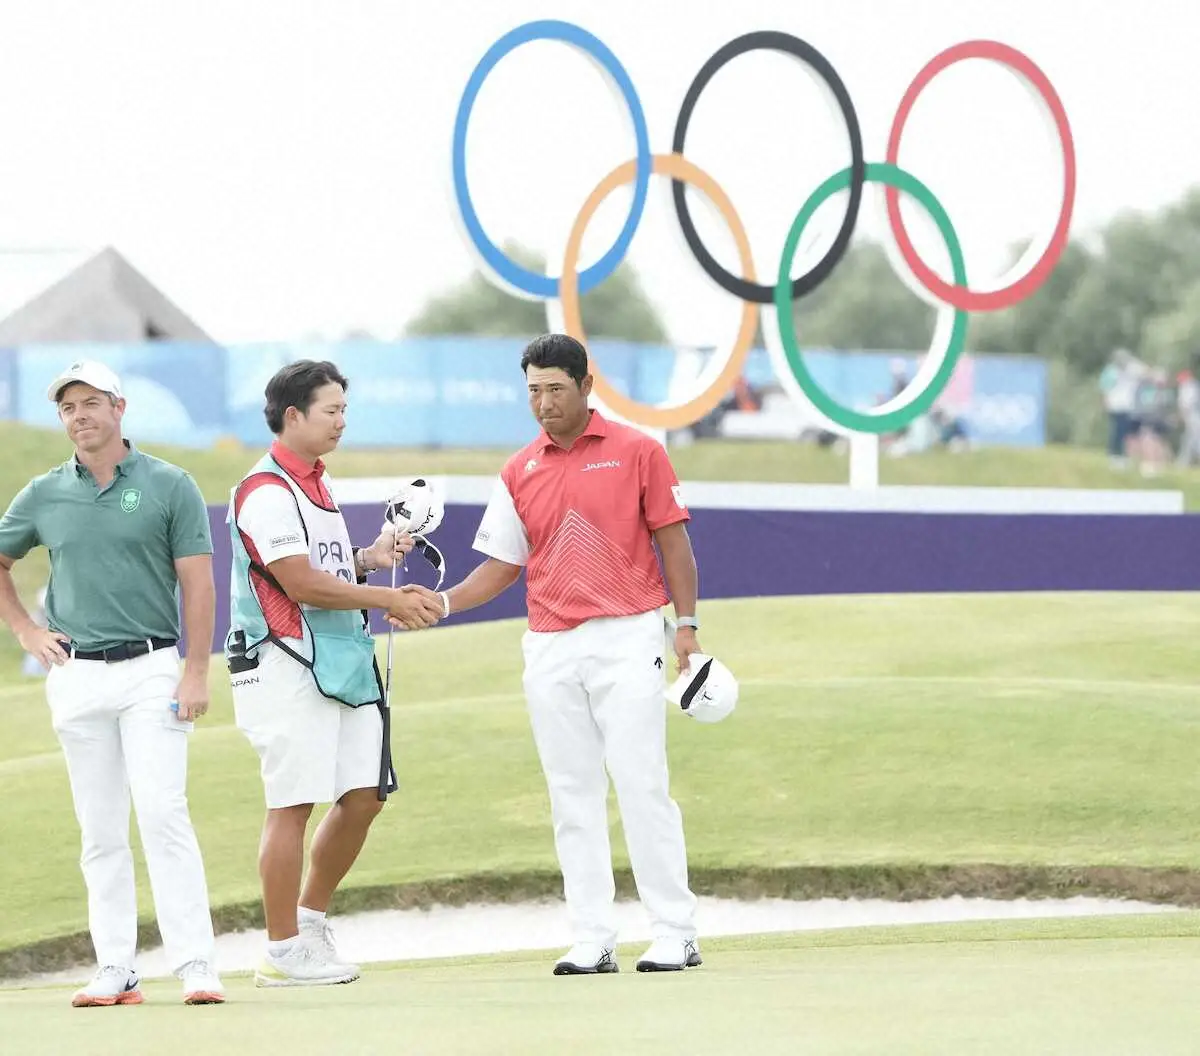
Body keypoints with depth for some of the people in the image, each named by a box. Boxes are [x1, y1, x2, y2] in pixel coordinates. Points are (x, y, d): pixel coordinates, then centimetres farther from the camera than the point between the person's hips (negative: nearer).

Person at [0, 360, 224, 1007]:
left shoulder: (168, 486, 1)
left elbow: (197, 582, -2)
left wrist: (197, 673, -9)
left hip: (150, 669, -3)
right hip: (75, 675, 3)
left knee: (162, 812, -13)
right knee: (99, 831, 4)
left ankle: (195, 965, -15)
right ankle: (115, 970, 7)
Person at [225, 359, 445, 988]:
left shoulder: (315, 483, 19)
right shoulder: (267, 490, -13)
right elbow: (300, 583, -19)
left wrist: (368, 559, 8)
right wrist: (390, 600, -15)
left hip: (341, 664, 10)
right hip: (286, 668, -10)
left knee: (363, 795, 8)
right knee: (292, 805, -6)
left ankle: (310, 919, 22)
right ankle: (283, 951, -1)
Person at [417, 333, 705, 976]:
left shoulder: (637, 453, 0)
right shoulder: (519, 474, 11)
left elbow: (672, 541, 1)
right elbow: (501, 565, 11)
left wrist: (686, 624, -7)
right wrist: (444, 602, -5)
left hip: (627, 640, -4)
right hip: (550, 650, 4)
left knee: (642, 786, -8)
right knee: (573, 797, 3)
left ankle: (675, 935, -4)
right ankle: (592, 942, 6)